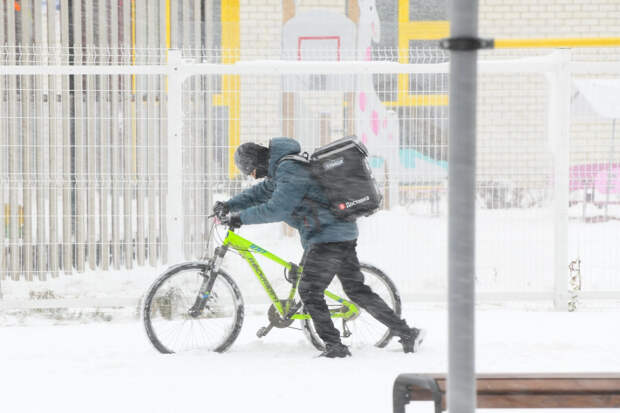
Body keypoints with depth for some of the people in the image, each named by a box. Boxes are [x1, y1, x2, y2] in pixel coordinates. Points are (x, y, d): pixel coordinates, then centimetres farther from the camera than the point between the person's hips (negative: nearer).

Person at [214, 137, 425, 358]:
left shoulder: (290, 171, -16)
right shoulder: (281, 170, 17)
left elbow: (277, 209, -23)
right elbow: (261, 192, 27)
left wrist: (241, 218, -16)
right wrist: (228, 205, 16)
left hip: (327, 237, -10)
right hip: (343, 234, 10)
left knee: (310, 292, -3)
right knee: (357, 290, 13)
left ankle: (334, 346, -1)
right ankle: (407, 333, 12)